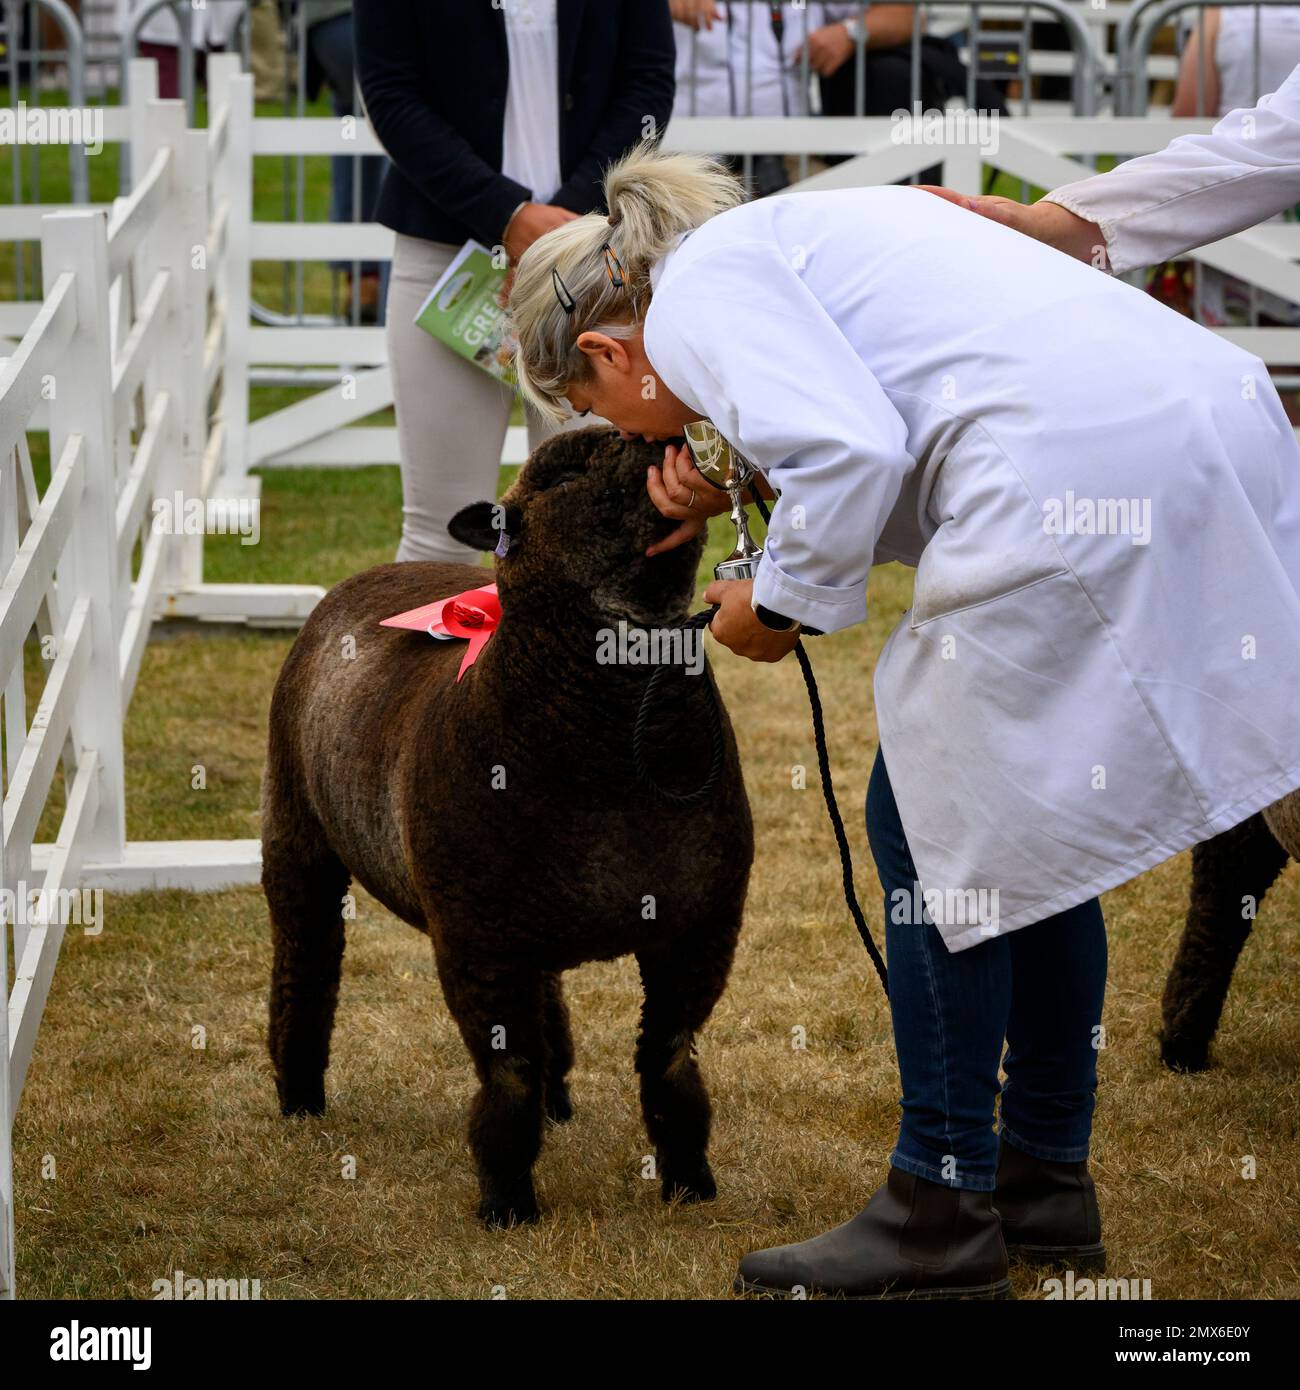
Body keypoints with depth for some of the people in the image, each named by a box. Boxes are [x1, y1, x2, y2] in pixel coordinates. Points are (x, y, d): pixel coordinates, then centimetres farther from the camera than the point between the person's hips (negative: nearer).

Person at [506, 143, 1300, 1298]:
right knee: (1026, 820, 20)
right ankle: (1045, 1178, 29)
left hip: (1082, 464, -10)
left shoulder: (699, 288, 2)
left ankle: (943, 1212, 11)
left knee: (936, 825, 3)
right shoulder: (790, 235, 31)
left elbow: (854, 449, -14)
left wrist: (781, 601, 2)